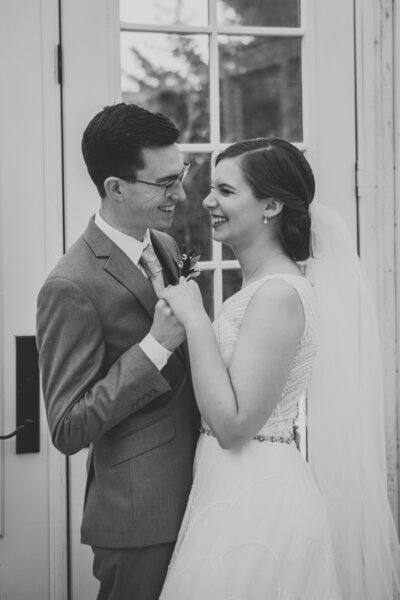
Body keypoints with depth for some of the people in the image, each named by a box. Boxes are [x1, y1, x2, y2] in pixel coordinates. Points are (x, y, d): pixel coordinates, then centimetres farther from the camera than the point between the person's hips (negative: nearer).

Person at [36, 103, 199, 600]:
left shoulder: (165, 246, 6)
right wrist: (156, 346, -25)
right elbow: (68, 431, -20)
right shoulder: (72, 287, -20)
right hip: (138, 515, -8)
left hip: (190, 494, 8)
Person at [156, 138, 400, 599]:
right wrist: (180, 316, 5)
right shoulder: (259, 285, 10)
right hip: (237, 491, 9)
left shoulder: (280, 292, -18)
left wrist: (195, 320, -20)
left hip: (257, 502, -9)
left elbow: (233, 425, -22)